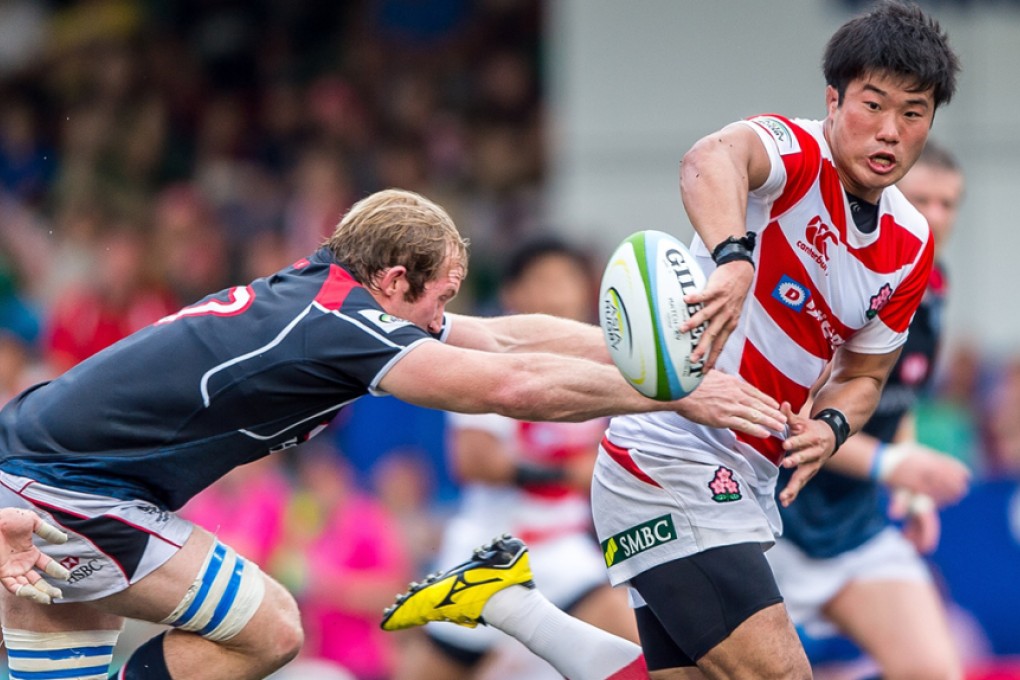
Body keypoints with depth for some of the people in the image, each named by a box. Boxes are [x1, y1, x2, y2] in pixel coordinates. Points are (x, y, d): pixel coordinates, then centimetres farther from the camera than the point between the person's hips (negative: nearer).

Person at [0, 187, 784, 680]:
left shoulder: (325, 296, 7)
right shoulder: (337, 327, -20)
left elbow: (505, 339, 9)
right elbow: (511, 384, -23)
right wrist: (679, 395, -17)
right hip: (69, 488, -9)